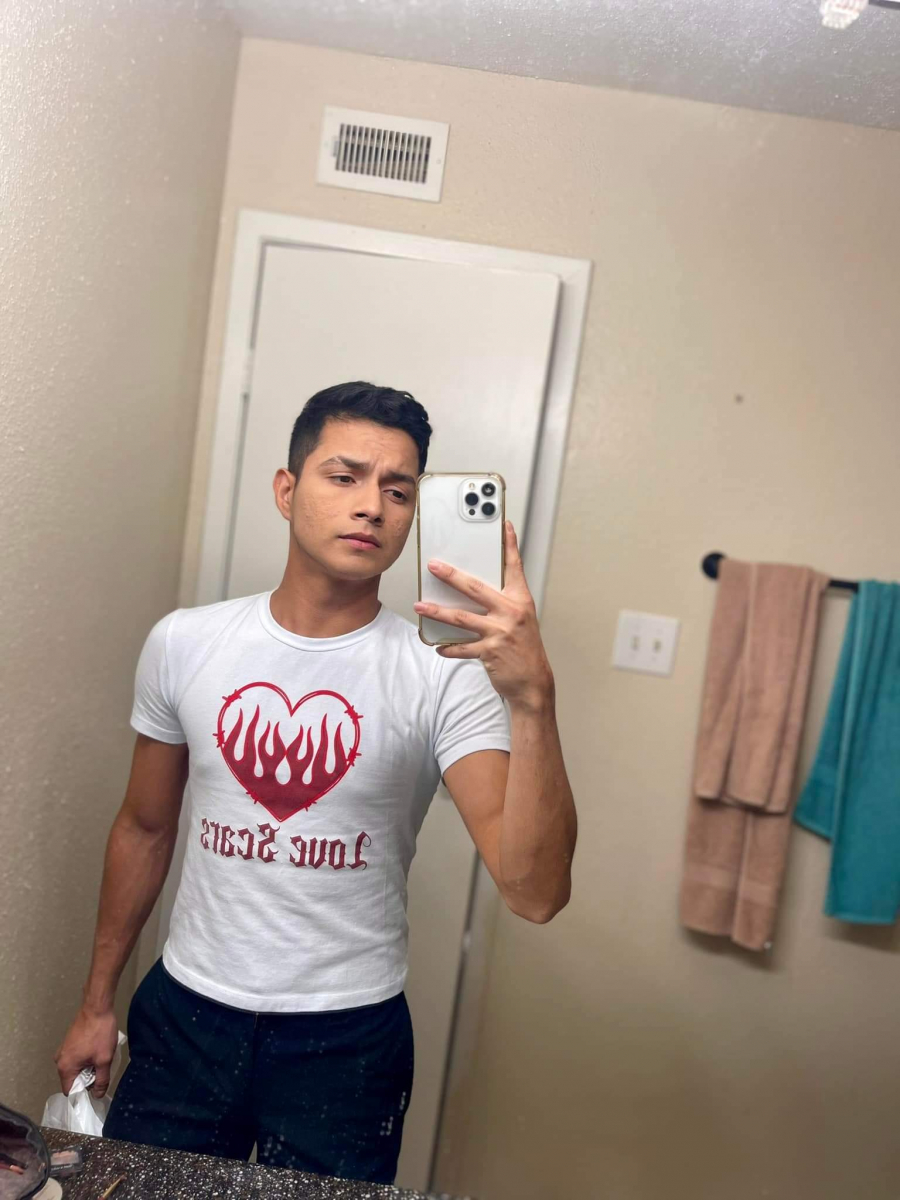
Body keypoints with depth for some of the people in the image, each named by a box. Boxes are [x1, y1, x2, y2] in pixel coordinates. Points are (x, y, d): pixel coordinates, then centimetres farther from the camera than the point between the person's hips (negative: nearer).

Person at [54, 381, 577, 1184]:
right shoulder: (183, 644, -6)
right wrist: (98, 1003, 13)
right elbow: (145, 830, 7)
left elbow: (536, 891, -26)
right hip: (184, 1015, 3)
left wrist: (532, 696, -39)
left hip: (349, 1041, -2)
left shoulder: (446, 675, -16)